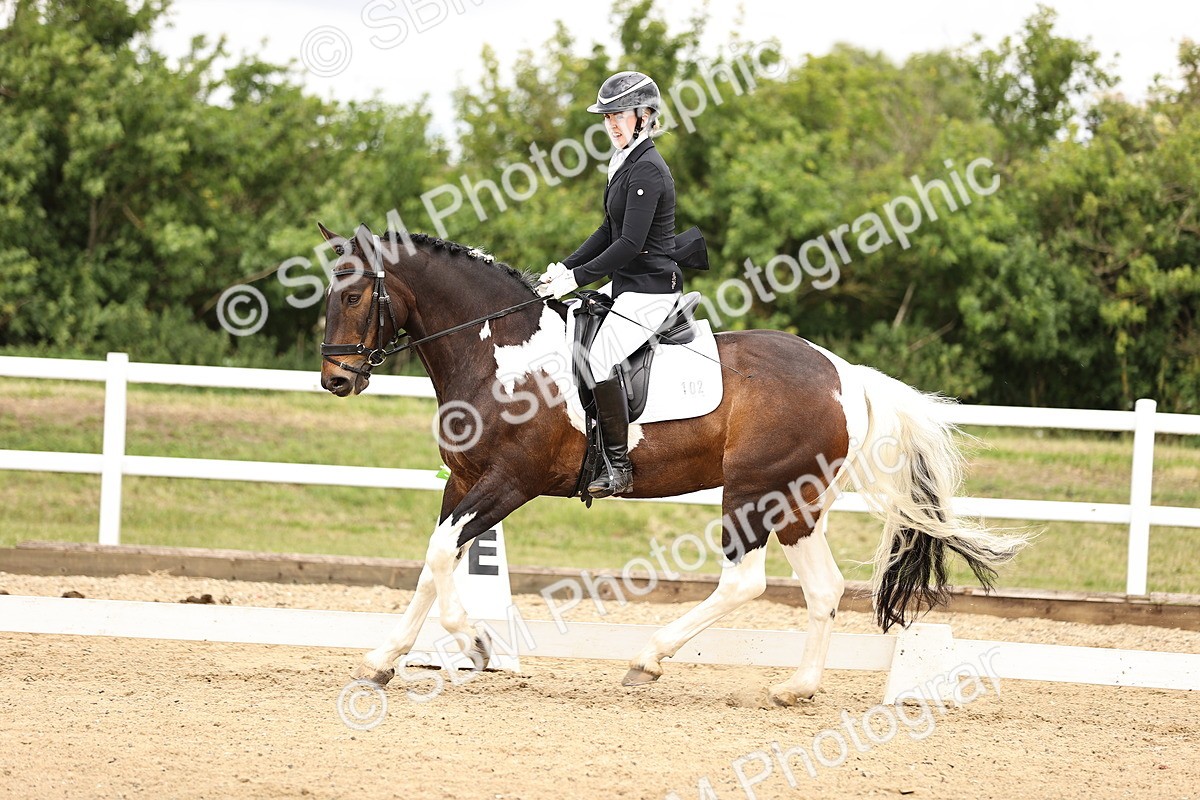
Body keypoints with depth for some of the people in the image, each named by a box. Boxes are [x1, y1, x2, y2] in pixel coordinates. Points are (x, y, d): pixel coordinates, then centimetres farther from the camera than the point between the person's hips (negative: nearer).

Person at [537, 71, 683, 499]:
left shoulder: (647, 170, -17)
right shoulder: (626, 163, 14)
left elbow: (630, 244, -23)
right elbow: (609, 232, 20)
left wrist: (577, 279, -19)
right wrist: (565, 268, 9)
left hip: (650, 290, -11)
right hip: (625, 286, 11)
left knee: (599, 356, -26)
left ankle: (619, 467, -21)